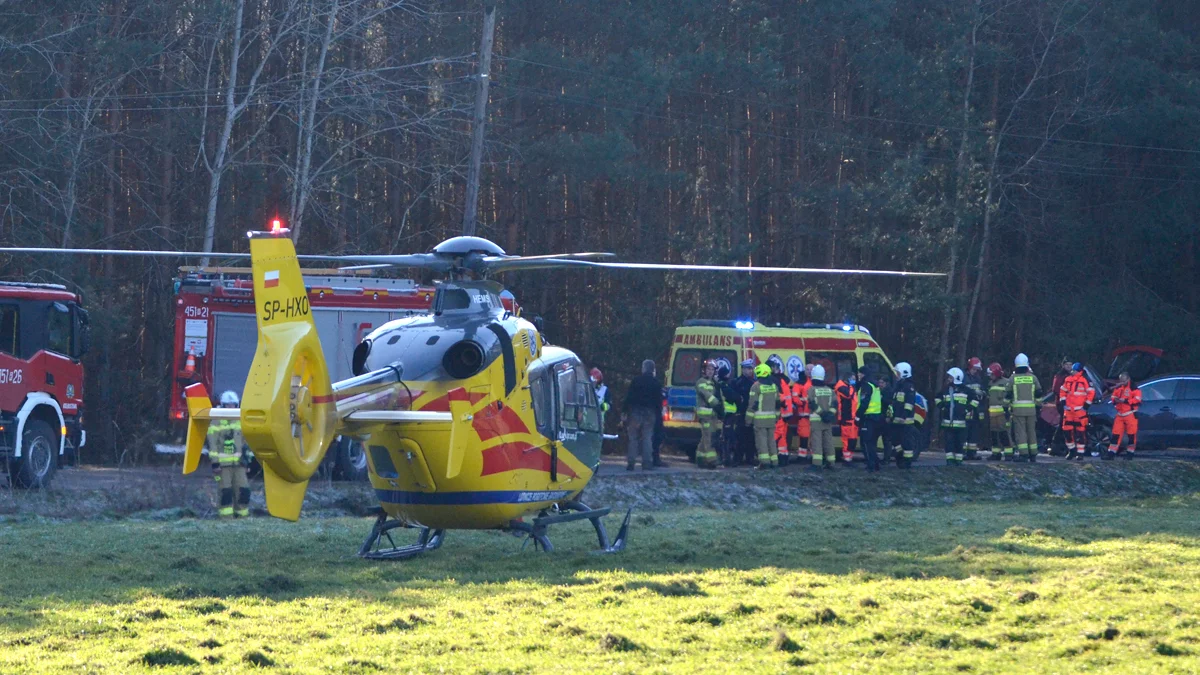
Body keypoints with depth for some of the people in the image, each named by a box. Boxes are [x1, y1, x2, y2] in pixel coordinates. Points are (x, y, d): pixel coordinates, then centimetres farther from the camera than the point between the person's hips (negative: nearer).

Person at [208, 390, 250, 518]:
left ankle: (243, 516, 9)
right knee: (225, 492, -6)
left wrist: (246, 456, 19)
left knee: (243, 490, 0)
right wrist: (214, 462, -13)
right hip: (223, 464, -5)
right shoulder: (216, 423, -2)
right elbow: (212, 444, -7)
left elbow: (245, 441, 24)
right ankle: (226, 517, -3)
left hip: (239, 464, 5)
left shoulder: (240, 421, 16)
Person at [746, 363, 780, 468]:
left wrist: (749, 419, -5)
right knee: (771, 439, 12)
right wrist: (776, 416, 24)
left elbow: (753, 404, -11)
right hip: (772, 418, 6)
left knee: (761, 439, -4)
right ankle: (773, 461, 12)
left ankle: (764, 461, -12)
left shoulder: (756, 386, -10)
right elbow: (777, 402, 16)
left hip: (760, 418, -6)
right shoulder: (774, 385, 10)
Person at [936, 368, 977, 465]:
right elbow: (938, 399, 26)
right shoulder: (946, 389, 9)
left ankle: (958, 459, 10)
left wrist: (968, 410, -1)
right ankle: (950, 459, 0)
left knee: (959, 442, 2)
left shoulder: (964, 390, 0)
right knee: (948, 442, -4)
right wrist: (942, 407, 11)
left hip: (961, 421, -2)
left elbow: (975, 400, 7)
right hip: (948, 422, 2)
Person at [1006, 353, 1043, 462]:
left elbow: (1007, 395, 2)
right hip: (1031, 408, 2)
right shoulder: (1033, 378, 6)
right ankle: (1033, 454, 12)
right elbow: (1038, 394, 8)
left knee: (1020, 431, -4)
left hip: (1017, 408, -2)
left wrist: (1007, 408, 10)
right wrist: (1038, 406, 17)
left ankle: (1023, 453, -13)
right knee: (1031, 431, 10)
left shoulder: (1012, 378, 1)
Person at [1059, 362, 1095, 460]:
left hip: (1080, 410, -6)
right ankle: (1071, 450, 20)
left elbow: (1091, 392, -5)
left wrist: (1087, 404, -8)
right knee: (1067, 430, 6)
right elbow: (1062, 391, 22)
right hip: (1068, 410, 6)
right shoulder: (1067, 380, 12)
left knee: (1080, 431, -7)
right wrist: (1062, 401, 10)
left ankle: (1080, 452, -4)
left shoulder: (1084, 381, -6)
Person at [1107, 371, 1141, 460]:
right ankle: (1111, 453, 2)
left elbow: (1137, 399, -16)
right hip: (1120, 414, 6)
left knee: (1131, 434, -2)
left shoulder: (1133, 387, -8)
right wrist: (1115, 400, -3)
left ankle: (1130, 453, 7)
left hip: (1130, 414, -6)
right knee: (1116, 434, 2)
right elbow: (1113, 397, 21)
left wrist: (1125, 401, -19)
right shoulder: (1118, 387, 12)